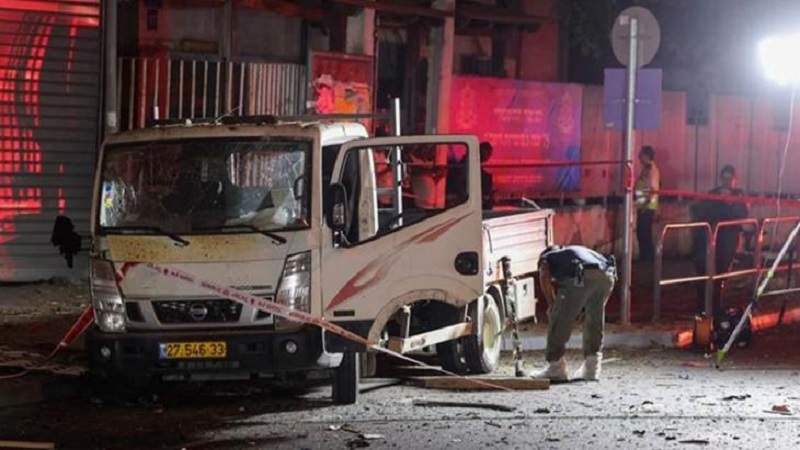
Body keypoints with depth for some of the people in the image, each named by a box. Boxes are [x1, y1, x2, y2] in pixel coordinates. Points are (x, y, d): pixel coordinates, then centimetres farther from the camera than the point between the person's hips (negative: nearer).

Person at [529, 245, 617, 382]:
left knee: (560, 320, 8)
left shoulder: (546, 259, 30)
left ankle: (556, 367, 12)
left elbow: (544, 279, 6)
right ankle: (591, 368, 26)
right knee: (594, 322, 23)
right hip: (607, 275, 6)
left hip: (583, 276, -6)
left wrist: (552, 305, 14)